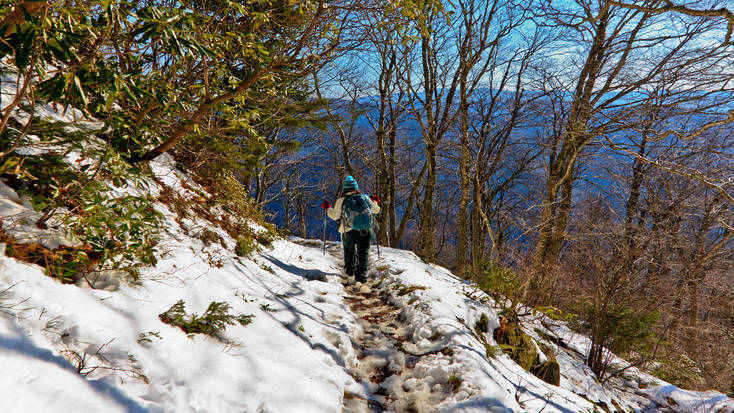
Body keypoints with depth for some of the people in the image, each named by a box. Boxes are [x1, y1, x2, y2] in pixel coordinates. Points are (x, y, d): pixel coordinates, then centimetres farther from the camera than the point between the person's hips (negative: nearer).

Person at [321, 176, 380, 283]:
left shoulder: (341, 201, 3)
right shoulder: (365, 198, 10)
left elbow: (335, 216, 10)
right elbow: (376, 209, 20)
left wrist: (327, 208, 26)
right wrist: (375, 202, 41)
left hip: (350, 231, -1)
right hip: (367, 230, 1)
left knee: (349, 249, 24)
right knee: (363, 252, 9)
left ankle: (349, 269, 33)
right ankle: (361, 274, -1)